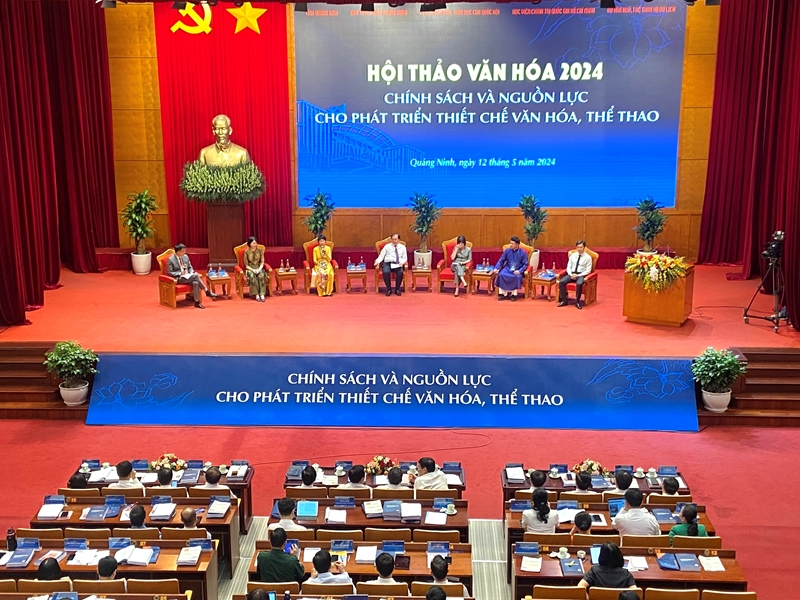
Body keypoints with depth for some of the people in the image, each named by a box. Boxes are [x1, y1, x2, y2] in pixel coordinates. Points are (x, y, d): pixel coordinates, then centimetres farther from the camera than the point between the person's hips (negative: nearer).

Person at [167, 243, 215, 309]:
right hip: (179, 278, -6)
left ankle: (197, 302, -27)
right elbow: (169, 273, -8)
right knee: (195, 275, -30)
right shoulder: (170, 259, -8)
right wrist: (180, 273, -20)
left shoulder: (185, 257, 10)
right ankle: (207, 292, -23)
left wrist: (191, 273, -3)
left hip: (188, 276, 6)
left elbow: (190, 267, 19)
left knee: (195, 282, -30)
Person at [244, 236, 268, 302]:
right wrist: (253, 270, -18)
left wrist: (259, 269, -17)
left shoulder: (260, 250, 1)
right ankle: (256, 295, -35)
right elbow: (246, 265, -3)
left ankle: (262, 294, -37)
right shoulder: (246, 252, -5)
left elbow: (262, 262, 1)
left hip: (258, 268, 1)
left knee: (262, 275, -33)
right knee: (252, 276, -36)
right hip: (250, 269, -1)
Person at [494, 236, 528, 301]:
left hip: (517, 270, -3)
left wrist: (519, 271, -22)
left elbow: (525, 264, -5)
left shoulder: (523, 252, -6)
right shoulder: (507, 250, 2)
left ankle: (514, 294, -22)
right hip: (508, 268, 3)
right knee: (501, 275, -27)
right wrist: (496, 268, -10)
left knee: (517, 277, -35)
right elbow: (501, 261, 6)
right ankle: (503, 293, -21)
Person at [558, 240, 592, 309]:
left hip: (581, 275, -4)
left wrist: (578, 275, -16)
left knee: (579, 284, -38)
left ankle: (577, 302, -22)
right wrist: (571, 274, -10)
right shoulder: (572, 255, 11)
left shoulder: (588, 257, 0)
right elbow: (568, 267, 12)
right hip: (572, 274, 4)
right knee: (561, 282, -24)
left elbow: (588, 270, -4)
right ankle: (564, 300, -15)